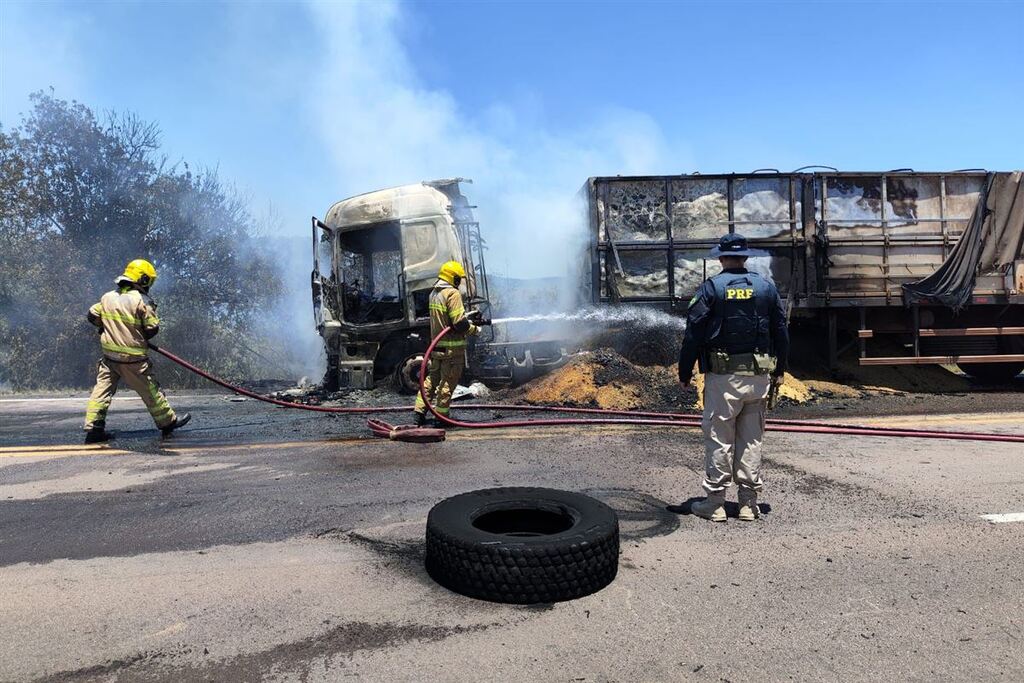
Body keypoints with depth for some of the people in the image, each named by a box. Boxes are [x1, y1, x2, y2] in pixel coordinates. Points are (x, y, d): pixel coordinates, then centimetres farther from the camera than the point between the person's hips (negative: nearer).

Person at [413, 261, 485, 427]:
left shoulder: (433, 293, 12)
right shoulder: (452, 293, -15)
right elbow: (459, 323, -20)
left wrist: (466, 317, 20)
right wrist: (475, 329, -4)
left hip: (436, 344, 8)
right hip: (452, 346, -8)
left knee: (432, 378, 16)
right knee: (448, 382, 2)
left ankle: (420, 413, 18)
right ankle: (441, 417, 8)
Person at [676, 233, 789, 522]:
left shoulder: (711, 288, -4)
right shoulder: (767, 287, 8)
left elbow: (693, 333, -7)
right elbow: (781, 331, 13)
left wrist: (685, 371, 0)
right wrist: (779, 370, 21)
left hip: (723, 376, -4)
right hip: (759, 376, 4)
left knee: (718, 439, 2)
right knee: (751, 439, 10)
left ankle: (715, 503, 7)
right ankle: (748, 503, 16)